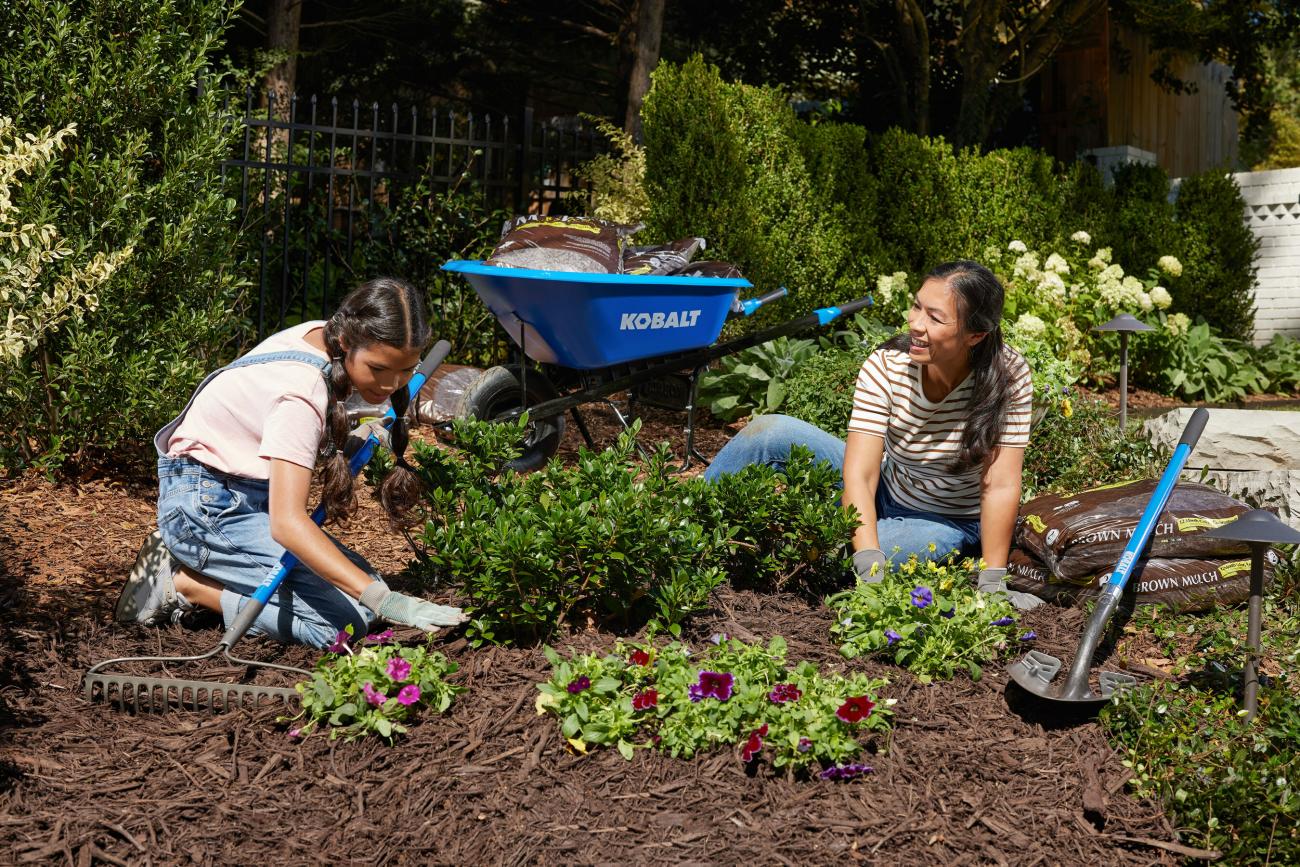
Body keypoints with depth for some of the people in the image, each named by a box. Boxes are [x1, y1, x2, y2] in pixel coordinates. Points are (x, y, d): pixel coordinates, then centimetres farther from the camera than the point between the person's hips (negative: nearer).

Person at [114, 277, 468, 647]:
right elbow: (287, 522, -40)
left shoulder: (322, 335, -5)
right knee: (347, 620, -20)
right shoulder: (302, 394, -31)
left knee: (363, 586, 1)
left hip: (247, 496, 10)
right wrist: (385, 601, -47)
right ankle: (185, 584, -8)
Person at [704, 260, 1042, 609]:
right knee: (771, 432, -17)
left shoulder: (1009, 376, -24)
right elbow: (859, 476, -27)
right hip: (879, 501, 2)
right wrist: (871, 571, -38)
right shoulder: (885, 366, -21)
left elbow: (1001, 487, -23)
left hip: (949, 525, -2)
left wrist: (992, 585, -26)